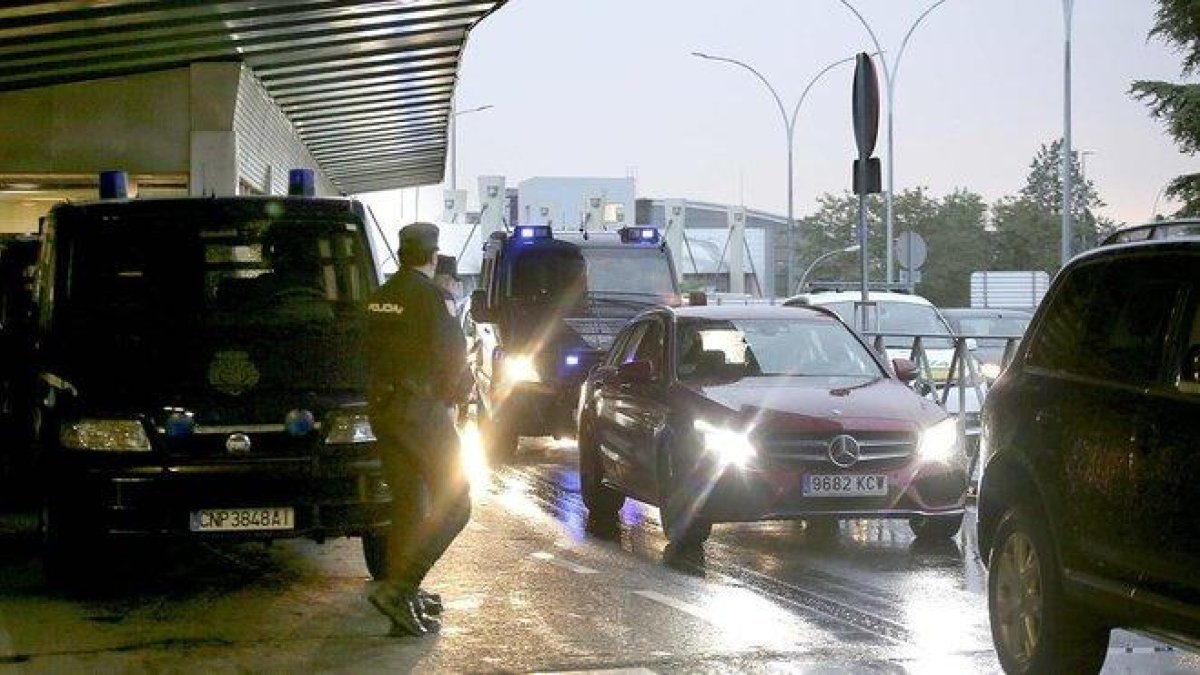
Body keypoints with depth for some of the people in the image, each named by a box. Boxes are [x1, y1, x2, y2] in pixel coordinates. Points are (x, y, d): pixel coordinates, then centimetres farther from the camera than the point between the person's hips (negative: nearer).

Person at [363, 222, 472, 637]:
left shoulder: (380, 297, 11)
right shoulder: (427, 294, -13)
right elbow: (452, 354, -16)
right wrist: (447, 395, 3)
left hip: (383, 408, 8)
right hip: (421, 408, -8)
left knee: (407, 506, 15)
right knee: (454, 505, -5)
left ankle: (405, 600, 17)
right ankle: (398, 588, -17)